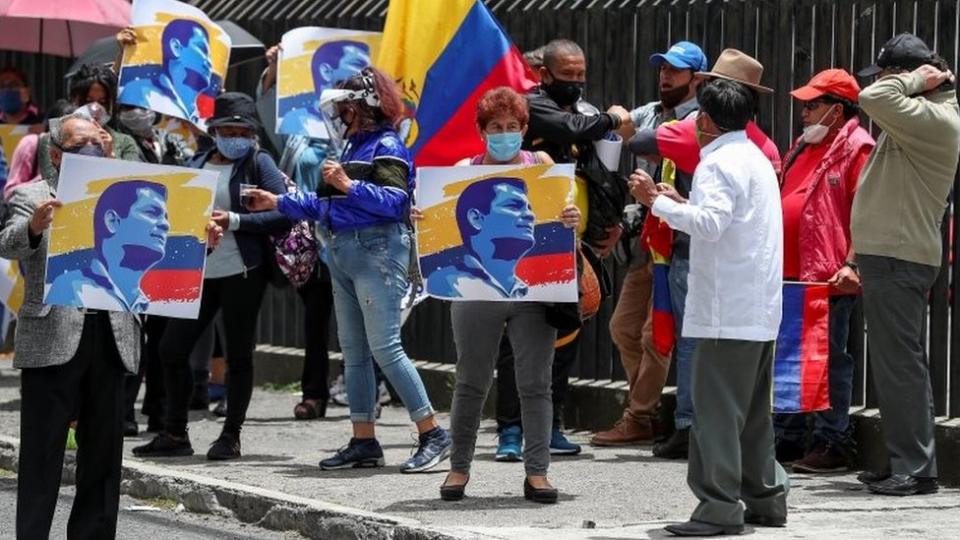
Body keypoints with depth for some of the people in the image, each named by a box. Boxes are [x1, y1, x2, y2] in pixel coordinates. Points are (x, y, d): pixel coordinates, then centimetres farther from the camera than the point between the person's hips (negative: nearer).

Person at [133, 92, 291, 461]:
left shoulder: (258, 163, -3)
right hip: (199, 271, 6)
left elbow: (284, 213, -12)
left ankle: (231, 437, 10)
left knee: (238, 354, 2)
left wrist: (234, 221, -17)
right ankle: (175, 434, 15)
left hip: (242, 271, -6)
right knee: (172, 348, 4)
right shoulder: (197, 164, 12)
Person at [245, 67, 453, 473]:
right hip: (344, 255, 10)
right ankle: (363, 443, 12)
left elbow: (394, 202, -20)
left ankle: (432, 435, -9)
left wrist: (349, 185, -25)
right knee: (353, 352, 9)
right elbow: (327, 207, 26)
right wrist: (278, 203, 26)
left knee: (385, 348, -13)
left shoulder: (386, 147, -7)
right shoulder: (353, 147, 20)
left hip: (377, 253, -10)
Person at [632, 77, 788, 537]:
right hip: (760, 309, 10)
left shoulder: (718, 163, -12)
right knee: (751, 408, 16)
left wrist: (659, 204, -21)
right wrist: (681, 202, 25)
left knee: (715, 406, -8)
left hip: (726, 310, -10)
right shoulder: (756, 158, 19)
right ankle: (764, 496, 21)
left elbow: (711, 224, -26)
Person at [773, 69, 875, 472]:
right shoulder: (804, 146, 19)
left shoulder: (856, 148, -8)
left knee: (829, 358, -4)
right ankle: (786, 438, 20)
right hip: (789, 272, 9)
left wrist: (852, 264, -22)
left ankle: (833, 442, 1)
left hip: (829, 276, -9)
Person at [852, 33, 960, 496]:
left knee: (899, 364, -9)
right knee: (898, 364, 13)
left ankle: (916, 468, -8)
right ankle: (905, 463, 19)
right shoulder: (917, 118, 16)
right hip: (891, 255, 10)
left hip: (899, 261, -10)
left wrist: (917, 79, -13)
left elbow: (874, 98, -30)